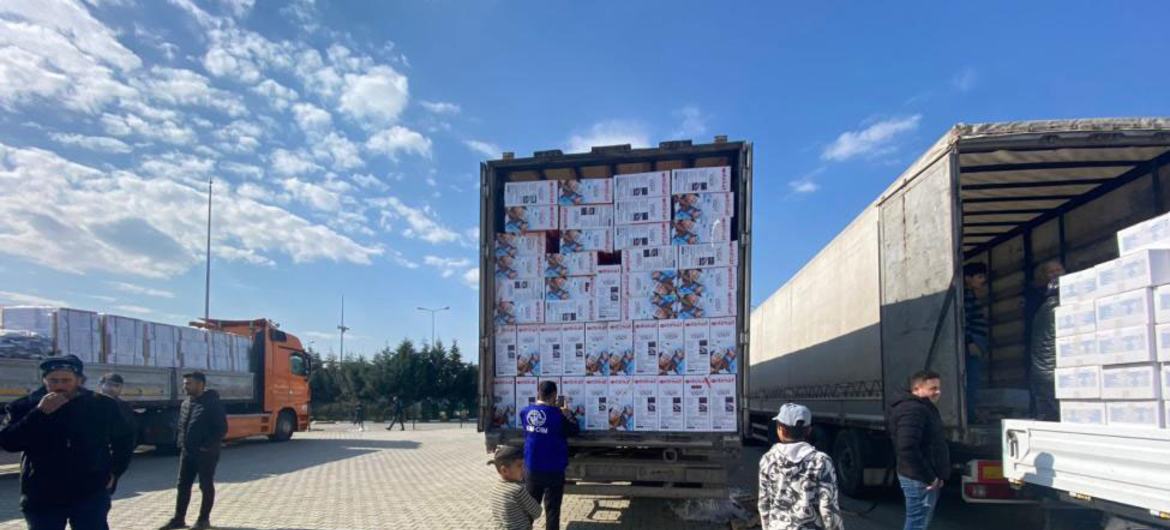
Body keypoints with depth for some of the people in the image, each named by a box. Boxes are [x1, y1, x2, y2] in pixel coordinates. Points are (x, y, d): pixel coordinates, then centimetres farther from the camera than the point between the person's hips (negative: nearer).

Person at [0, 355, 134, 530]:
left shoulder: (102, 405, 0)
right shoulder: (24, 407, -1)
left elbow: (124, 438, 13)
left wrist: (114, 471, 5)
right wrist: (40, 413, -22)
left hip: (91, 494, 0)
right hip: (41, 497, 1)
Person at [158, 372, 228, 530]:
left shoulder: (212, 403, -14)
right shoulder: (186, 403, 10)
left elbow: (222, 428, -16)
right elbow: (181, 426, 21)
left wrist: (207, 446, -18)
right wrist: (182, 443, 7)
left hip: (206, 453, -7)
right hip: (187, 452, 8)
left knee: (206, 486, 3)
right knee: (183, 485, 11)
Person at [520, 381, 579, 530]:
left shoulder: (525, 412, -2)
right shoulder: (557, 414, -16)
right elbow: (574, 431, -1)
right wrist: (569, 415, 11)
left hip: (531, 469, 4)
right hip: (553, 470, -4)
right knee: (552, 510, 5)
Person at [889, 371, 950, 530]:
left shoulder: (925, 409, 14)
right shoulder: (913, 411, -21)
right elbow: (907, 449, -31)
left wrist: (934, 475, 14)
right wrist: (928, 477, -23)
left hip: (927, 478, 11)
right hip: (919, 480, -11)